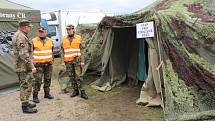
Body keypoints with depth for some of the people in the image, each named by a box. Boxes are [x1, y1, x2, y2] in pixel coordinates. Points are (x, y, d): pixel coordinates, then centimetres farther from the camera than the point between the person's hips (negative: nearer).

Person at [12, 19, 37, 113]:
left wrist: (30, 65, 27)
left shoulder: (19, 35, 16)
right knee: (26, 86, -3)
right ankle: (25, 106, 5)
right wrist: (32, 66, -22)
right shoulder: (21, 37, -19)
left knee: (25, 85, 17)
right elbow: (24, 55, -25)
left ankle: (26, 103, 28)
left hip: (23, 66, 11)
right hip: (24, 67, -11)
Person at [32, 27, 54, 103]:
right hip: (39, 64, -4)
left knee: (48, 79, 11)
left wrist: (52, 60, 15)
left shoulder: (50, 40, 9)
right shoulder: (34, 41, -3)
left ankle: (47, 93, 23)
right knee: (38, 80, -7)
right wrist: (32, 61, -4)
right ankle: (35, 96, 1)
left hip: (48, 63, 4)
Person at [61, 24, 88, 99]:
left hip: (77, 60, -3)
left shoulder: (78, 38, 2)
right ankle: (75, 90, 20)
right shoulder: (64, 39, 9)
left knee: (78, 76, -6)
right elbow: (62, 51, 14)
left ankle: (82, 91, 0)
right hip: (68, 61, 3)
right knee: (71, 76, 8)